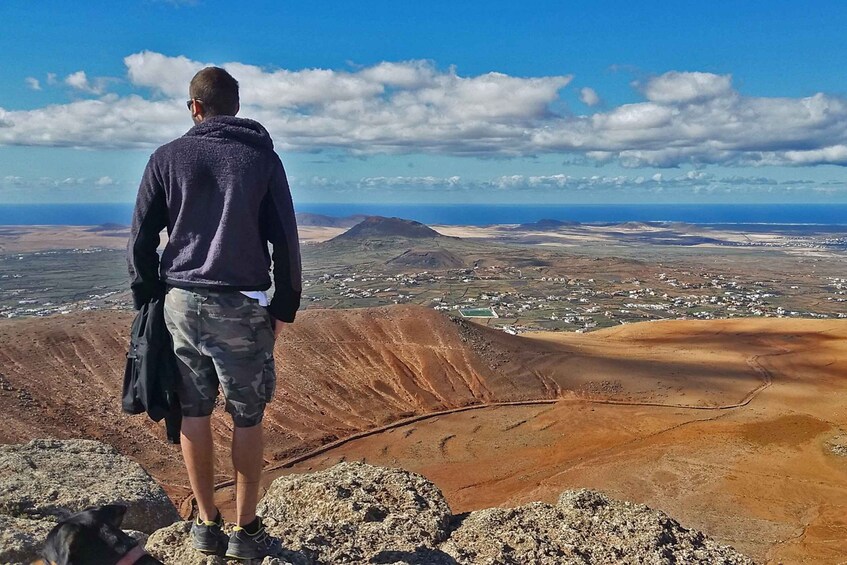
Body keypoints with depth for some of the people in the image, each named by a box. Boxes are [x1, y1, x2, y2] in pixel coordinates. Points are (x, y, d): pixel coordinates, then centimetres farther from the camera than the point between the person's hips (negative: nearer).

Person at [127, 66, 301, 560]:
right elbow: (286, 241, -2)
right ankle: (246, 532, 15)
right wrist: (284, 308, 5)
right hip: (241, 307, -2)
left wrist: (148, 300, 13)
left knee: (194, 412, 11)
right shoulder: (263, 157, 1)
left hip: (181, 301, 2)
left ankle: (207, 524, 21)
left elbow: (141, 239, 4)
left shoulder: (168, 157, 5)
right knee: (248, 417, 7)